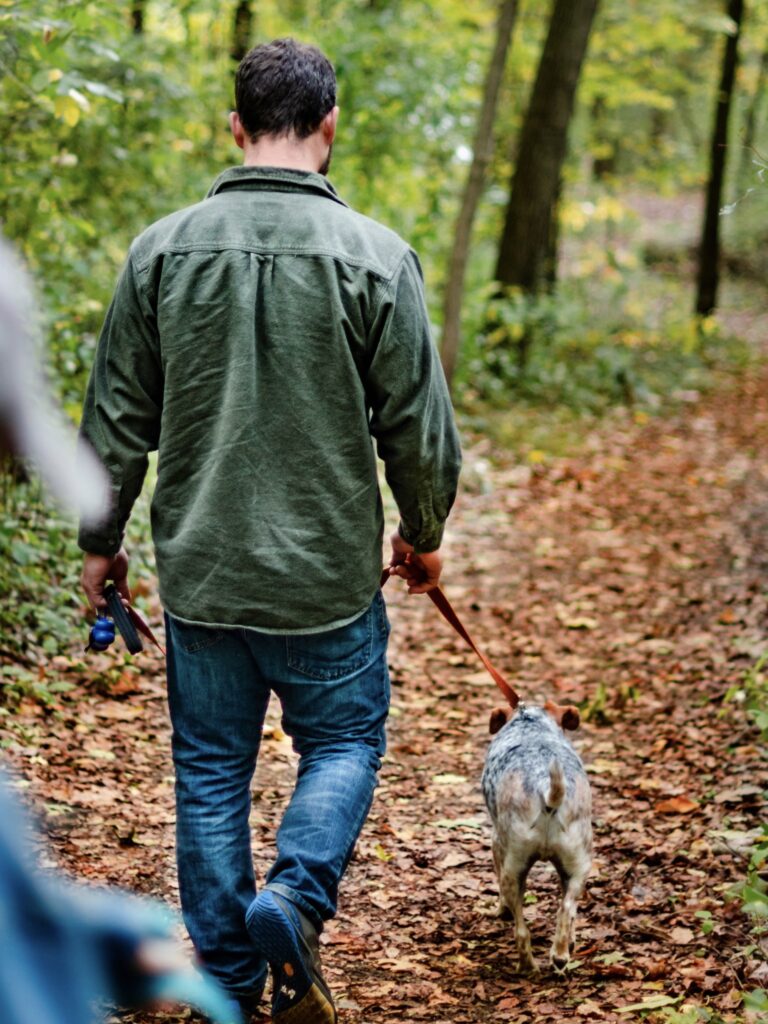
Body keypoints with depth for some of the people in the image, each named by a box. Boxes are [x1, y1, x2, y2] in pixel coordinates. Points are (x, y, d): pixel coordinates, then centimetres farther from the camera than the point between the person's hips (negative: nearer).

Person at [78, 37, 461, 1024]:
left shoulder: (162, 249, -3)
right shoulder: (374, 256, -10)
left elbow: (115, 420, 3)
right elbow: (418, 426, -5)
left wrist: (100, 539, 16)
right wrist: (423, 533, 13)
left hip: (199, 573, 2)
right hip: (328, 573, -2)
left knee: (211, 771, 13)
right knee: (343, 742, 16)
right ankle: (296, 896, -7)